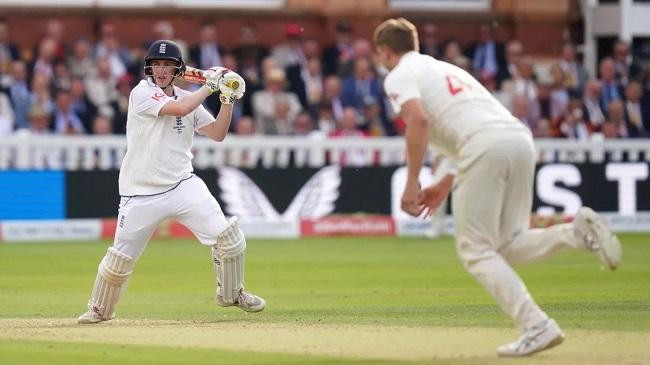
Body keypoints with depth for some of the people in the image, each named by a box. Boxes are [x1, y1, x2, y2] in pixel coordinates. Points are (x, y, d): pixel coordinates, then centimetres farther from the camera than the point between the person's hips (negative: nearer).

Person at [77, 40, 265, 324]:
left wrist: (228, 100, -5)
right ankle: (100, 309, 24)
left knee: (227, 235, -10)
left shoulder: (188, 99, 9)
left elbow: (217, 134, 7)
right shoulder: (142, 94, -10)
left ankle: (231, 293, 13)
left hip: (182, 185, 4)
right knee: (120, 257, 0)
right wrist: (209, 86, -12)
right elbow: (180, 109, -24)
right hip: (141, 192, -4)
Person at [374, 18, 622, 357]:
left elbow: (418, 119, -9)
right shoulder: (446, 69, 36)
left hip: (486, 146, -7)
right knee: (506, 246, 14)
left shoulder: (400, 76, 11)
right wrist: (446, 185, 36)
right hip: (521, 138, 7)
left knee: (475, 250, -1)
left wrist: (411, 183, -7)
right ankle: (575, 232, -11)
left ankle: (537, 326, -15)